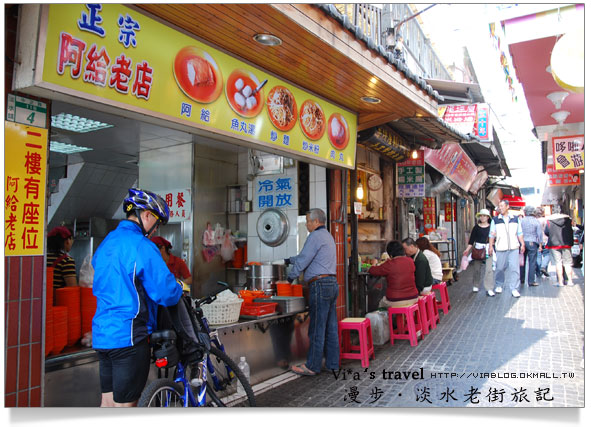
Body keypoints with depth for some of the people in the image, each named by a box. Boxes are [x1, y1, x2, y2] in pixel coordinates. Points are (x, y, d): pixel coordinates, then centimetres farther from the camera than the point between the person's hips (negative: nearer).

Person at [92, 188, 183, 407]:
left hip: (102, 334, 9)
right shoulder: (142, 246, -16)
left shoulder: (106, 242, 12)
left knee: (108, 402, 18)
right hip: (129, 336, -8)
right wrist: (180, 289, 5)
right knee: (125, 405, 3)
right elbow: (166, 293, -18)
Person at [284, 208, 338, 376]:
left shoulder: (315, 236, -10)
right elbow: (307, 256, 31)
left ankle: (312, 366, 2)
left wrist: (290, 275, 4)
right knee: (331, 327, 12)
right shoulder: (328, 236, 22)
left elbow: (303, 260, -11)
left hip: (321, 285, -10)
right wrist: (290, 260, 34)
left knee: (317, 328, -4)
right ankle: (332, 364, 18)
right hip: (332, 283, 10)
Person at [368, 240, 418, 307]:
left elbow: (373, 271, -5)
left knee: (381, 303, 26)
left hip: (395, 301, -5)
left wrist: (370, 268, 19)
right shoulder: (410, 261, -1)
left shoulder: (390, 265, -16)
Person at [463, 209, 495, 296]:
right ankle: (475, 285, 25)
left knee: (489, 269, -7)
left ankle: (489, 289, -3)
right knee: (476, 268, 8)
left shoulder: (491, 227, 2)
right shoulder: (476, 227, 5)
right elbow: (472, 239, 4)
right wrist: (467, 249, -3)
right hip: (477, 249, 1)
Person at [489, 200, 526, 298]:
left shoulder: (515, 219, 9)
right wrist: (490, 246, -2)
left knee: (514, 268, -4)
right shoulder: (495, 220, 5)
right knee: (500, 268, 6)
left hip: (514, 247, 1)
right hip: (500, 248, 0)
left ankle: (514, 289, 1)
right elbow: (492, 234, 4)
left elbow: (519, 233, 14)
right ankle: (499, 285, 25)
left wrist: (522, 244, 8)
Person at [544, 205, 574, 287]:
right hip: (566, 243, 2)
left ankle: (560, 282, 1)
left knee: (558, 263, 2)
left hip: (554, 244, -2)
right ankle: (570, 281, 8)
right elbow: (570, 231, 8)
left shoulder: (549, 220, -7)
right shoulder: (567, 219, 2)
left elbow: (546, 232, -4)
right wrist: (571, 242, 18)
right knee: (567, 263, 9)